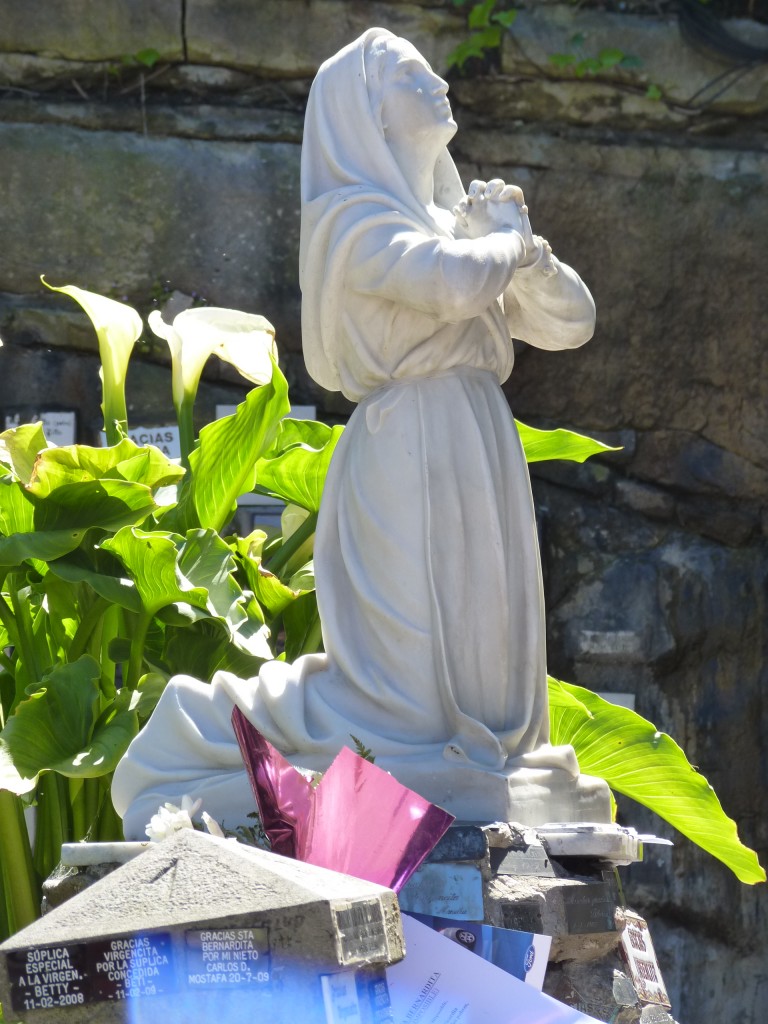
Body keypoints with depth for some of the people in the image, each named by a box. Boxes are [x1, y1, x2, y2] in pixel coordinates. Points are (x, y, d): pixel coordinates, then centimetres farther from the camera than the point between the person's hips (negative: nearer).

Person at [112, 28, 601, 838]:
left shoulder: (447, 220, 21)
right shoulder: (354, 214, -5)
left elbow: (569, 322, 19)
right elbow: (452, 284, -25)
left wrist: (522, 245, 1)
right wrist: (507, 241, -5)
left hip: (477, 463, 9)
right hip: (413, 458, -9)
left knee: (481, 678, 9)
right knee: (406, 690, -9)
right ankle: (205, 736, 4)